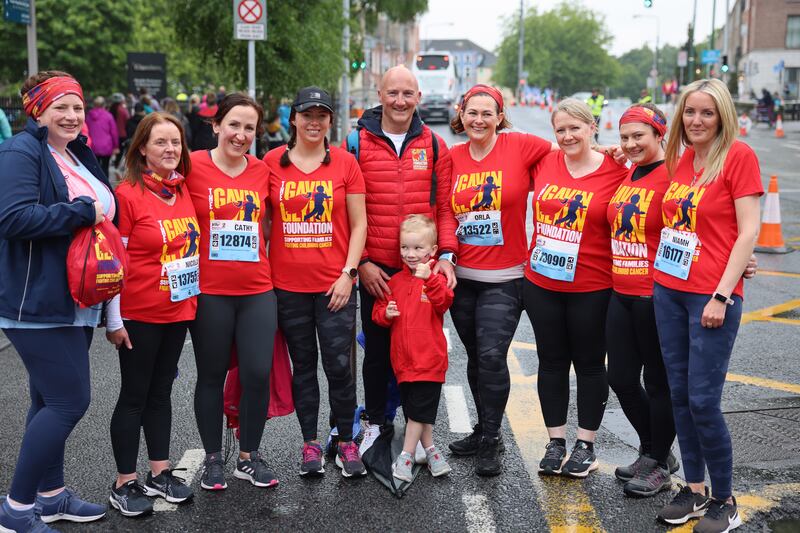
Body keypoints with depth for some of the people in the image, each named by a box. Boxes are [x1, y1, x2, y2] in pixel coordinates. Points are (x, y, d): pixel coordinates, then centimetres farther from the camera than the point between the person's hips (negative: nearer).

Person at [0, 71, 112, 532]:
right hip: (38, 303, -9)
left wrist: (98, 214, 6)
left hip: (76, 302, 9)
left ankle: (52, 495, 29)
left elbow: (102, 213, 28)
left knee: (53, 400, 16)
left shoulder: (77, 155, 16)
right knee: (71, 400, -9)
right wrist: (82, 211, -20)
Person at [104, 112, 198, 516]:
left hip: (178, 312, 6)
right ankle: (124, 483, 15)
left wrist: (195, 302, 14)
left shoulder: (184, 192, 5)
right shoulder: (127, 194, -13)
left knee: (161, 392, 15)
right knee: (134, 396, 4)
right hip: (138, 315, -6)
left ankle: (160, 473, 25)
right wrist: (113, 320, -13)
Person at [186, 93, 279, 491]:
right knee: (212, 375, 9)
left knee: (258, 373, 0)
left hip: (257, 290, 3)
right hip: (209, 291, -3)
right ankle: (213, 458, 24)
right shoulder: (193, 166, -5)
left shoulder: (261, 171, 6)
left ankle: (249, 456, 19)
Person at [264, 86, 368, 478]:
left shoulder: (345, 163, 1)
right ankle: (310, 444, 22)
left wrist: (348, 273, -6)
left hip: (334, 285, -1)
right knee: (303, 366, 11)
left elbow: (358, 224, 2)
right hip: (287, 284, 1)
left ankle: (347, 443, 16)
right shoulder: (272, 163, 3)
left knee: (339, 366, -1)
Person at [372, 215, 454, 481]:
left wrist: (428, 279, -39)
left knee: (418, 409, -2)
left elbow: (444, 301, -25)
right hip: (403, 359, 5)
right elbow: (378, 312, 15)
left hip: (429, 358, -5)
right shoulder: (396, 281, 9)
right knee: (414, 410, 13)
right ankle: (430, 450, 28)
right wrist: (385, 314, -8)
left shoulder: (436, 278, -5)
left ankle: (406, 457, 6)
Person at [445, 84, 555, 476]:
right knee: (475, 357, 13)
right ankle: (484, 430, 30)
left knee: (492, 356, -9)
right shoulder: (451, 158, 6)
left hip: (503, 278, -4)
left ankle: (491, 442, 7)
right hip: (462, 276, 4)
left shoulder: (520, 147, -6)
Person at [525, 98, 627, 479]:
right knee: (551, 361, 12)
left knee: (589, 363, 9)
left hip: (591, 288, -4)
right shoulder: (544, 163, 2)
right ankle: (556, 443, 25)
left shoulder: (616, 173, -9)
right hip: (541, 283, 4)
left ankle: (586, 446, 22)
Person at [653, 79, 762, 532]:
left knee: (703, 400, -5)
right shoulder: (681, 159, 10)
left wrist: (721, 295, -15)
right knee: (679, 394, 11)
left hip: (712, 295, -6)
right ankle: (695, 489, 24)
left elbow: (749, 231, -12)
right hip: (668, 289, 7)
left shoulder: (739, 156, -8)